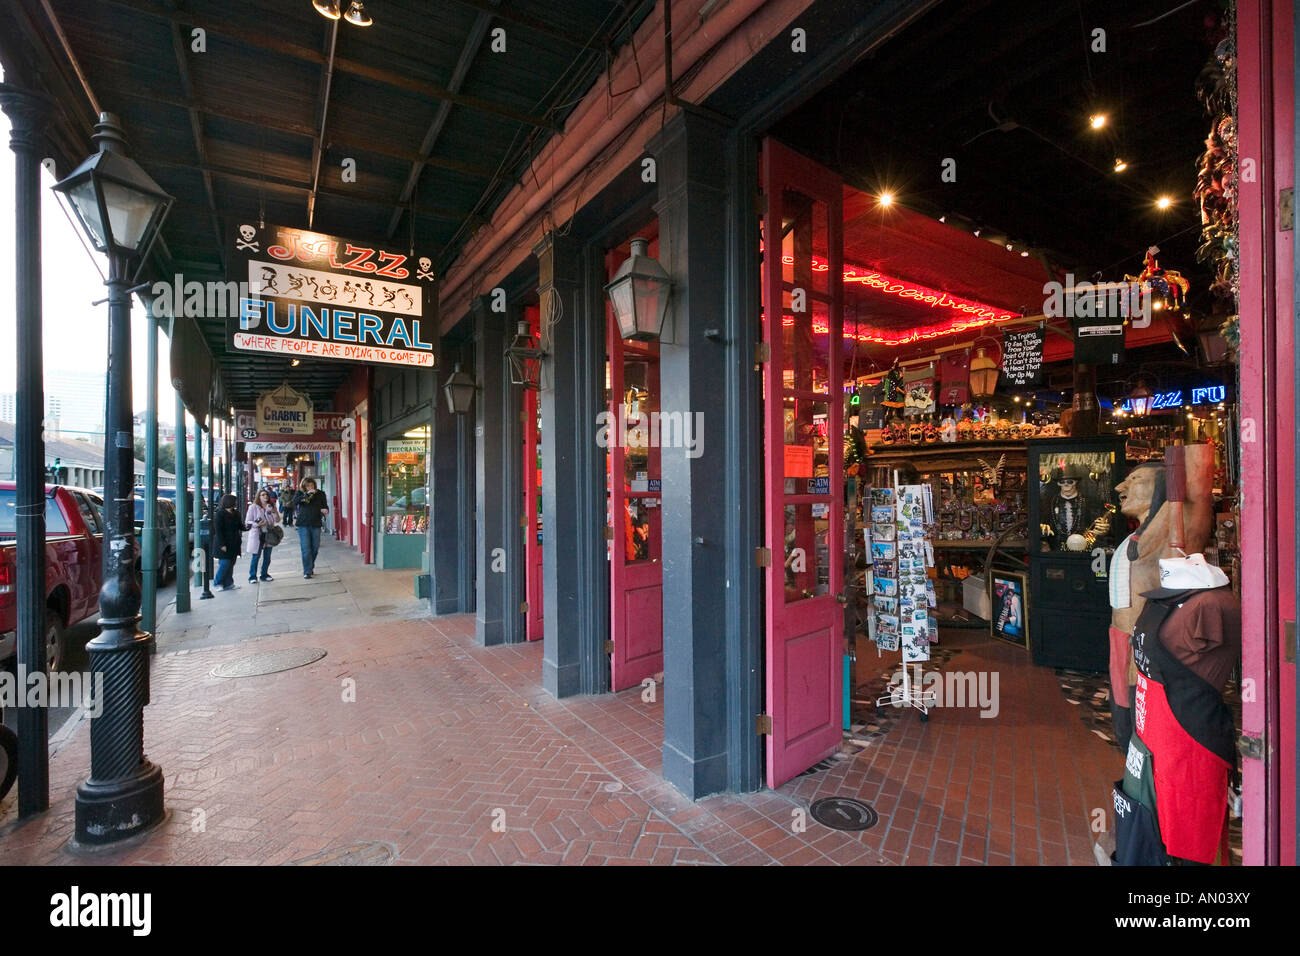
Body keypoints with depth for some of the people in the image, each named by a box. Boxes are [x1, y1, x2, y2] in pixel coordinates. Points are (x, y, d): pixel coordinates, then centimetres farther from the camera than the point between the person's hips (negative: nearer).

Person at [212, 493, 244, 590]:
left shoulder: (236, 514, 10)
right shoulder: (220, 514, -11)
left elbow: (240, 526, 16)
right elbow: (218, 530, -14)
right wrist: (222, 544, -18)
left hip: (233, 544, 7)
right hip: (224, 544, -7)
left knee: (231, 564, 9)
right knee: (225, 564, -7)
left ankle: (228, 584, 16)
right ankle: (218, 583, 10)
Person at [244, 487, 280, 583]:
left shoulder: (271, 506, 9)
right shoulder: (253, 507, -3)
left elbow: (277, 520, 6)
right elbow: (247, 522, -4)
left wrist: (274, 512, -11)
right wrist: (257, 524, -22)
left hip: (269, 535, 4)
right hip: (257, 535, -4)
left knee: (267, 557, 10)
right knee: (255, 556, -4)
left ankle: (264, 574, 23)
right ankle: (252, 576, 6)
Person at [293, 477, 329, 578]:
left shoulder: (320, 494, 3)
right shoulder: (300, 493, 2)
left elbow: (325, 505, 1)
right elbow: (294, 501, -15)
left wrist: (325, 510, -22)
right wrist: (307, 494, -24)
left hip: (316, 524, 2)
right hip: (303, 524, -2)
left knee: (315, 547, 10)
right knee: (306, 548, -4)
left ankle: (310, 567, 30)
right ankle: (307, 571, 2)